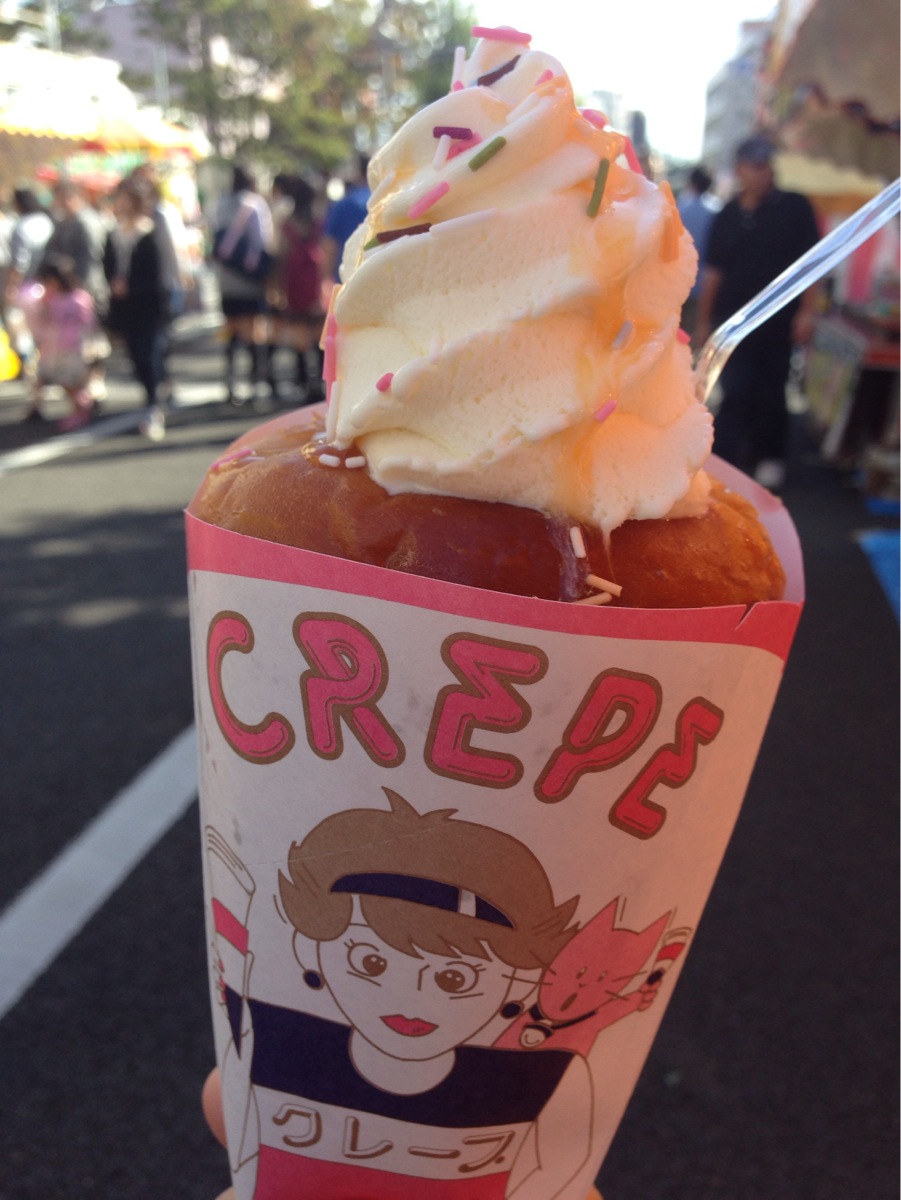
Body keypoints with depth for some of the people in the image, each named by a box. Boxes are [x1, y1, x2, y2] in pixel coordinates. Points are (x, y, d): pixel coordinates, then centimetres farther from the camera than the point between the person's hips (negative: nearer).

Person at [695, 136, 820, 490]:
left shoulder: (795, 208, 0)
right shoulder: (727, 216, 7)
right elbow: (713, 272, 10)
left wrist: (806, 311, -9)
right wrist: (703, 320, 8)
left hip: (778, 320, -1)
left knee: (771, 392, 7)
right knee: (736, 392, -2)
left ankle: (770, 457, 20)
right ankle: (723, 457, 2)